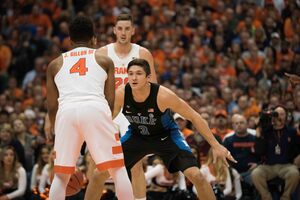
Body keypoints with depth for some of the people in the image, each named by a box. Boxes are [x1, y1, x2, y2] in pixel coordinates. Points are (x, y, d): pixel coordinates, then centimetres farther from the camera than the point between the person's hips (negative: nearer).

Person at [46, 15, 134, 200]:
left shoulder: (55, 64, 26)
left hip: (66, 111, 2)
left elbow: (52, 107, 22)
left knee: (61, 176, 13)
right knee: (118, 169, 9)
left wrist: (58, 132, 34)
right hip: (96, 109, -1)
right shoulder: (104, 60, 22)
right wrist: (106, 121, 32)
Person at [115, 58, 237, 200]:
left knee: (196, 175, -18)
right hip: (137, 135, 3)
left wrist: (215, 146, -20)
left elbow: (194, 117, -21)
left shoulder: (163, 95, -32)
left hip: (166, 135, -3)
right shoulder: (120, 95, -25)